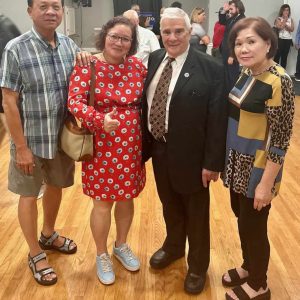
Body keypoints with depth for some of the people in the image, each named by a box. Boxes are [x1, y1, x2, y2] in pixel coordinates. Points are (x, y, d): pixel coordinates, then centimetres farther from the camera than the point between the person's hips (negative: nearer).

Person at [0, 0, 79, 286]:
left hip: (63, 136, 5)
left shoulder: (69, 45, -2)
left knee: (55, 187, 21)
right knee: (29, 195, 11)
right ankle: (35, 255, 31)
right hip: (32, 139, -5)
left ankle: (48, 235, 47)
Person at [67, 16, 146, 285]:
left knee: (126, 197, 16)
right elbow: (74, 101, -17)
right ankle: (102, 255, 30)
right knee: (103, 201, 7)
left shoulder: (138, 66, 2)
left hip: (131, 145, 4)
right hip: (101, 146, -4)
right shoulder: (87, 65, -10)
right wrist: (100, 119, -33)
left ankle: (121, 246, 41)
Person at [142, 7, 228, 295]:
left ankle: (197, 266, 37)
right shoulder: (154, 59, 2)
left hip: (190, 155, -5)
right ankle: (173, 247, 51)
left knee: (196, 213, 14)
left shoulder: (210, 68, -16)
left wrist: (213, 162, -15)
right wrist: (145, 144, 6)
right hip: (159, 149, 5)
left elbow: (217, 120, -15)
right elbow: (146, 104, 8)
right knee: (170, 205, 25)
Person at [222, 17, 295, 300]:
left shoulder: (278, 81, -22)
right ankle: (248, 267, 45)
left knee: (253, 225, 9)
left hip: (258, 167, -7)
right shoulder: (246, 72, 2)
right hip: (238, 162, 8)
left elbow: (281, 138, -21)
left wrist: (266, 183, -18)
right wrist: (223, 160, 14)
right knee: (241, 217, 22)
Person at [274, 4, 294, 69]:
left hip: (288, 40, 4)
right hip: (280, 39, -4)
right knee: (277, 55, -6)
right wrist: (285, 19, -8)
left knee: (285, 56, 8)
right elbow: (280, 27, -16)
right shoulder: (278, 19, -1)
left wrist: (286, 25, -14)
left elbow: (292, 29, -2)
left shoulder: (291, 20, 10)